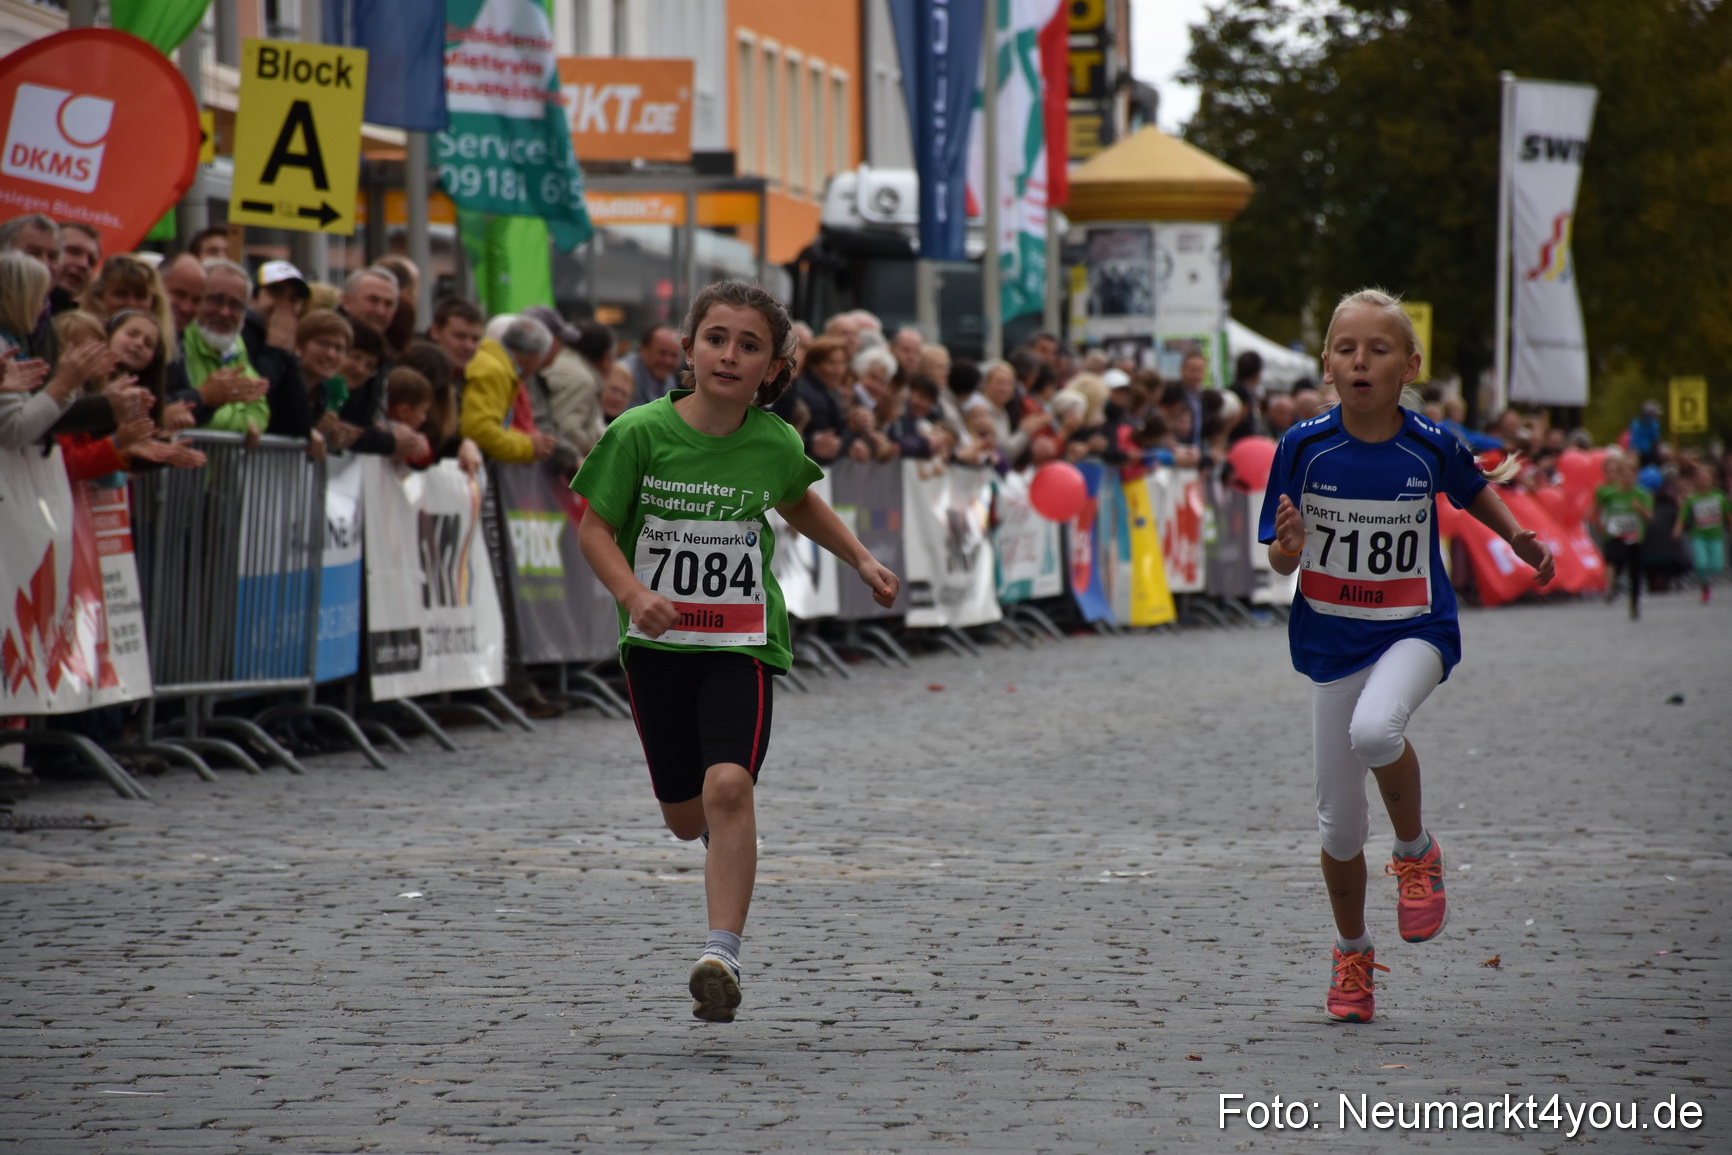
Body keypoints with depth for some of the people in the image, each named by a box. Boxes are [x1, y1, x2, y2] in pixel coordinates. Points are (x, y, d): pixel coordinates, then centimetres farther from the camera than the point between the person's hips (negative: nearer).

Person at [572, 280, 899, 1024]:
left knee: (727, 787, -22)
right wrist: (634, 594, -23)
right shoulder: (640, 433, -12)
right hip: (657, 644, 1)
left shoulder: (774, 443, -5)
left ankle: (723, 954, -21)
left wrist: (861, 560, 19)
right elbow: (595, 527, -6)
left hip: (741, 643, -1)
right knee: (686, 818, 11)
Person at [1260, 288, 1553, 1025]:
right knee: (1339, 824, 7)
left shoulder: (1431, 447, -9)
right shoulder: (1304, 447, -9)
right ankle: (1352, 954, 32)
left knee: (1374, 730, -35)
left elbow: (1473, 490, 15)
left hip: (1415, 631, -2)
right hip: (1331, 639, 2)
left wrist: (1517, 537, 1)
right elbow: (1280, 560, -4)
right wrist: (1290, 543, -26)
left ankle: (1416, 849, -6)